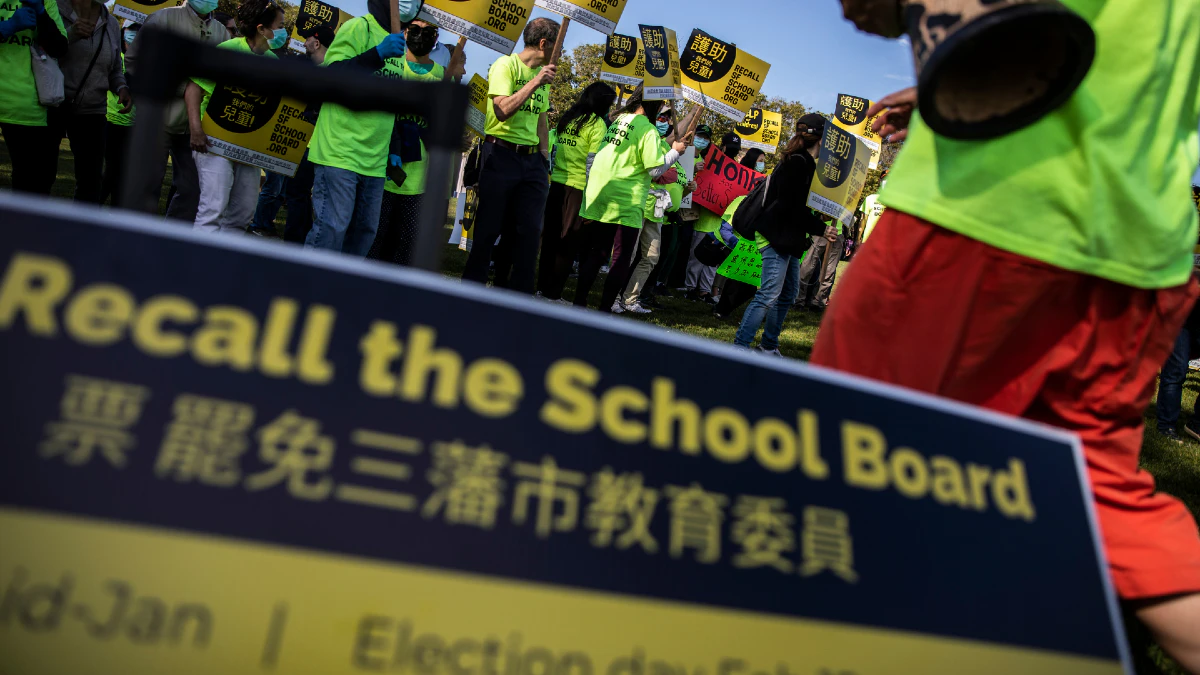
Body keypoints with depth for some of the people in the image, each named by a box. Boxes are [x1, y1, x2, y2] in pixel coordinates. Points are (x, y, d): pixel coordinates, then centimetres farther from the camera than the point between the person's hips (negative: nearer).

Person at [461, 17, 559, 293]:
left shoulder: (543, 73, 15)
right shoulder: (506, 65, -7)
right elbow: (503, 110, -19)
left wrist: (545, 156, 13)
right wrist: (536, 82, -19)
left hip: (532, 160, 6)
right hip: (501, 155, -6)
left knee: (529, 232, 2)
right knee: (488, 229, 0)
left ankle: (518, 295, 11)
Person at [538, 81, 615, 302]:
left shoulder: (567, 118, 12)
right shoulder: (597, 123, -8)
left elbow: (557, 150, 16)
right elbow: (593, 163, -12)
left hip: (557, 184, 7)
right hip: (578, 188, -6)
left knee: (551, 238, 12)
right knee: (569, 243, 0)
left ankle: (542, 286, 18)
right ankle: (553, 292, 2)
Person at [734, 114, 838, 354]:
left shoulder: (800, 162, 16)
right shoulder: (798, 163, -14)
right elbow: (794, 207, -19)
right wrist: (821, 229, -14)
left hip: (787, 237, 11)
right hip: (777, 237, -11)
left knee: (789, 293, 14)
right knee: (770, 294, -13)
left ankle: (769, 346, 22)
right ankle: (740, 346, -11)